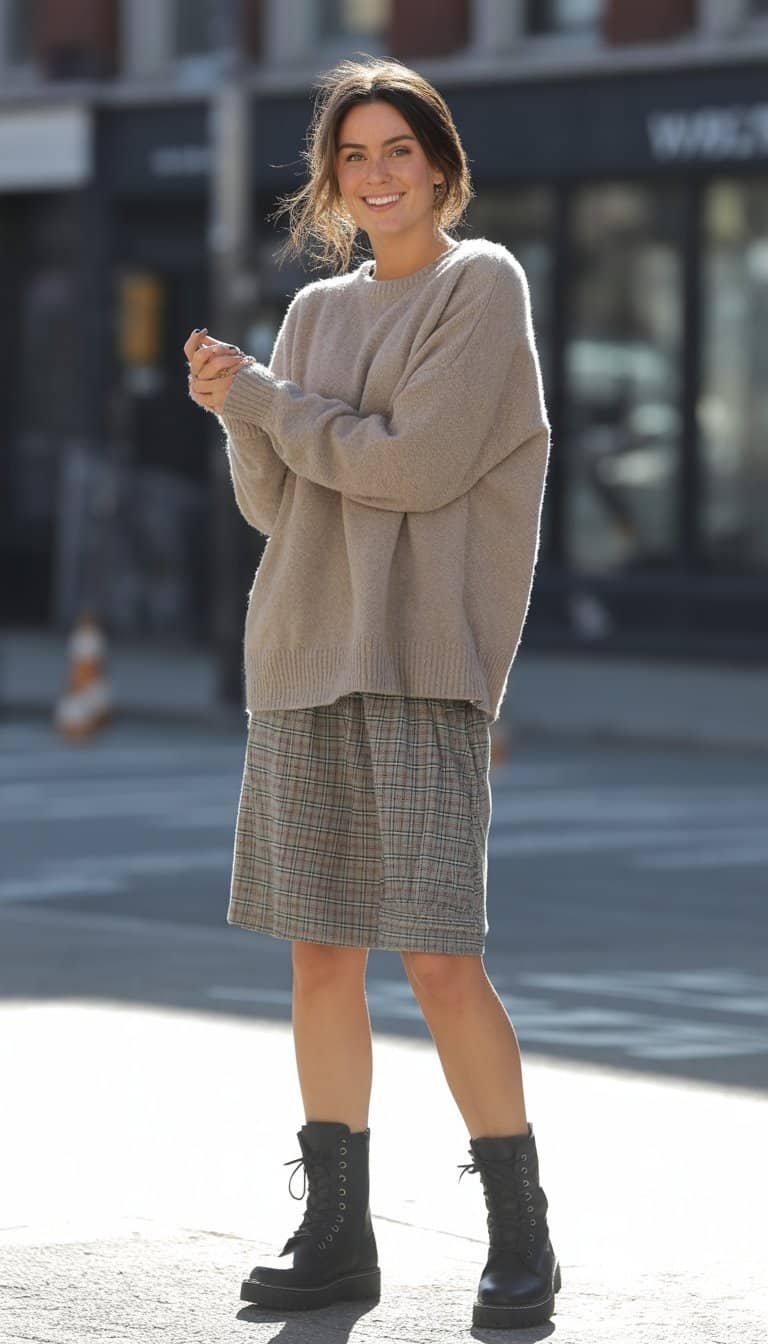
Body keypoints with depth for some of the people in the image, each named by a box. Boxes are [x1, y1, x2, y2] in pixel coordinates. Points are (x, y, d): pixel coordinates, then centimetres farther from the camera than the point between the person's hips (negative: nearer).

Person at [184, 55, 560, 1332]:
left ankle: (522, 1239, -3)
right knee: (320, 954, 6)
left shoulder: (482, 285, -2)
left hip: (423, 662, -6)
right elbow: (275, 503, 13)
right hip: (302, 653, 6)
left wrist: (263, 396, -3)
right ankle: (337, 1232, 14)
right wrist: (238, 411, -6)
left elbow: (417, 463, -12)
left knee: (442, 959, -11)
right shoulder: (318, 311, 16)